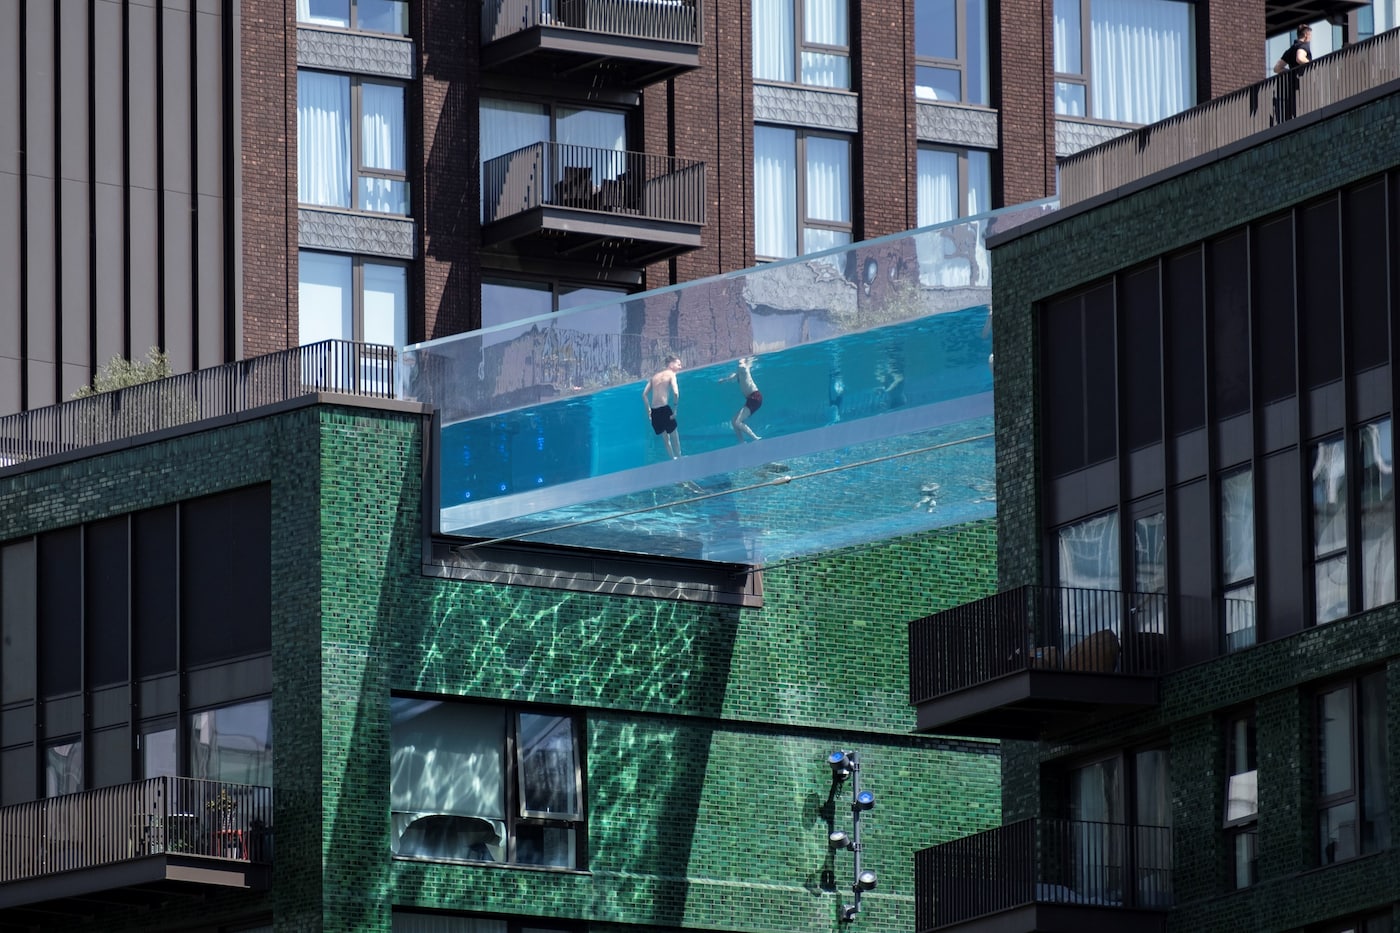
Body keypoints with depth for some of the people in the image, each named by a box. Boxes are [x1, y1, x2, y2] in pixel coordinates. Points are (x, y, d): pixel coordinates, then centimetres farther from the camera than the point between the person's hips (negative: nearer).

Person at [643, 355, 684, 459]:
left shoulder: (655, 375, 15)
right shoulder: (670, 374, -2)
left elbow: (644, 394, 11)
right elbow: (675, 393, -18)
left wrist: (648, 409, 15)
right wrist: (675, 409, -10)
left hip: (654, 411, 6)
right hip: (664, 409, -6)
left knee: (666, 437, 18)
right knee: (674, 435, 8)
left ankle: (673, 458, 22)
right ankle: (678, 457, 10)